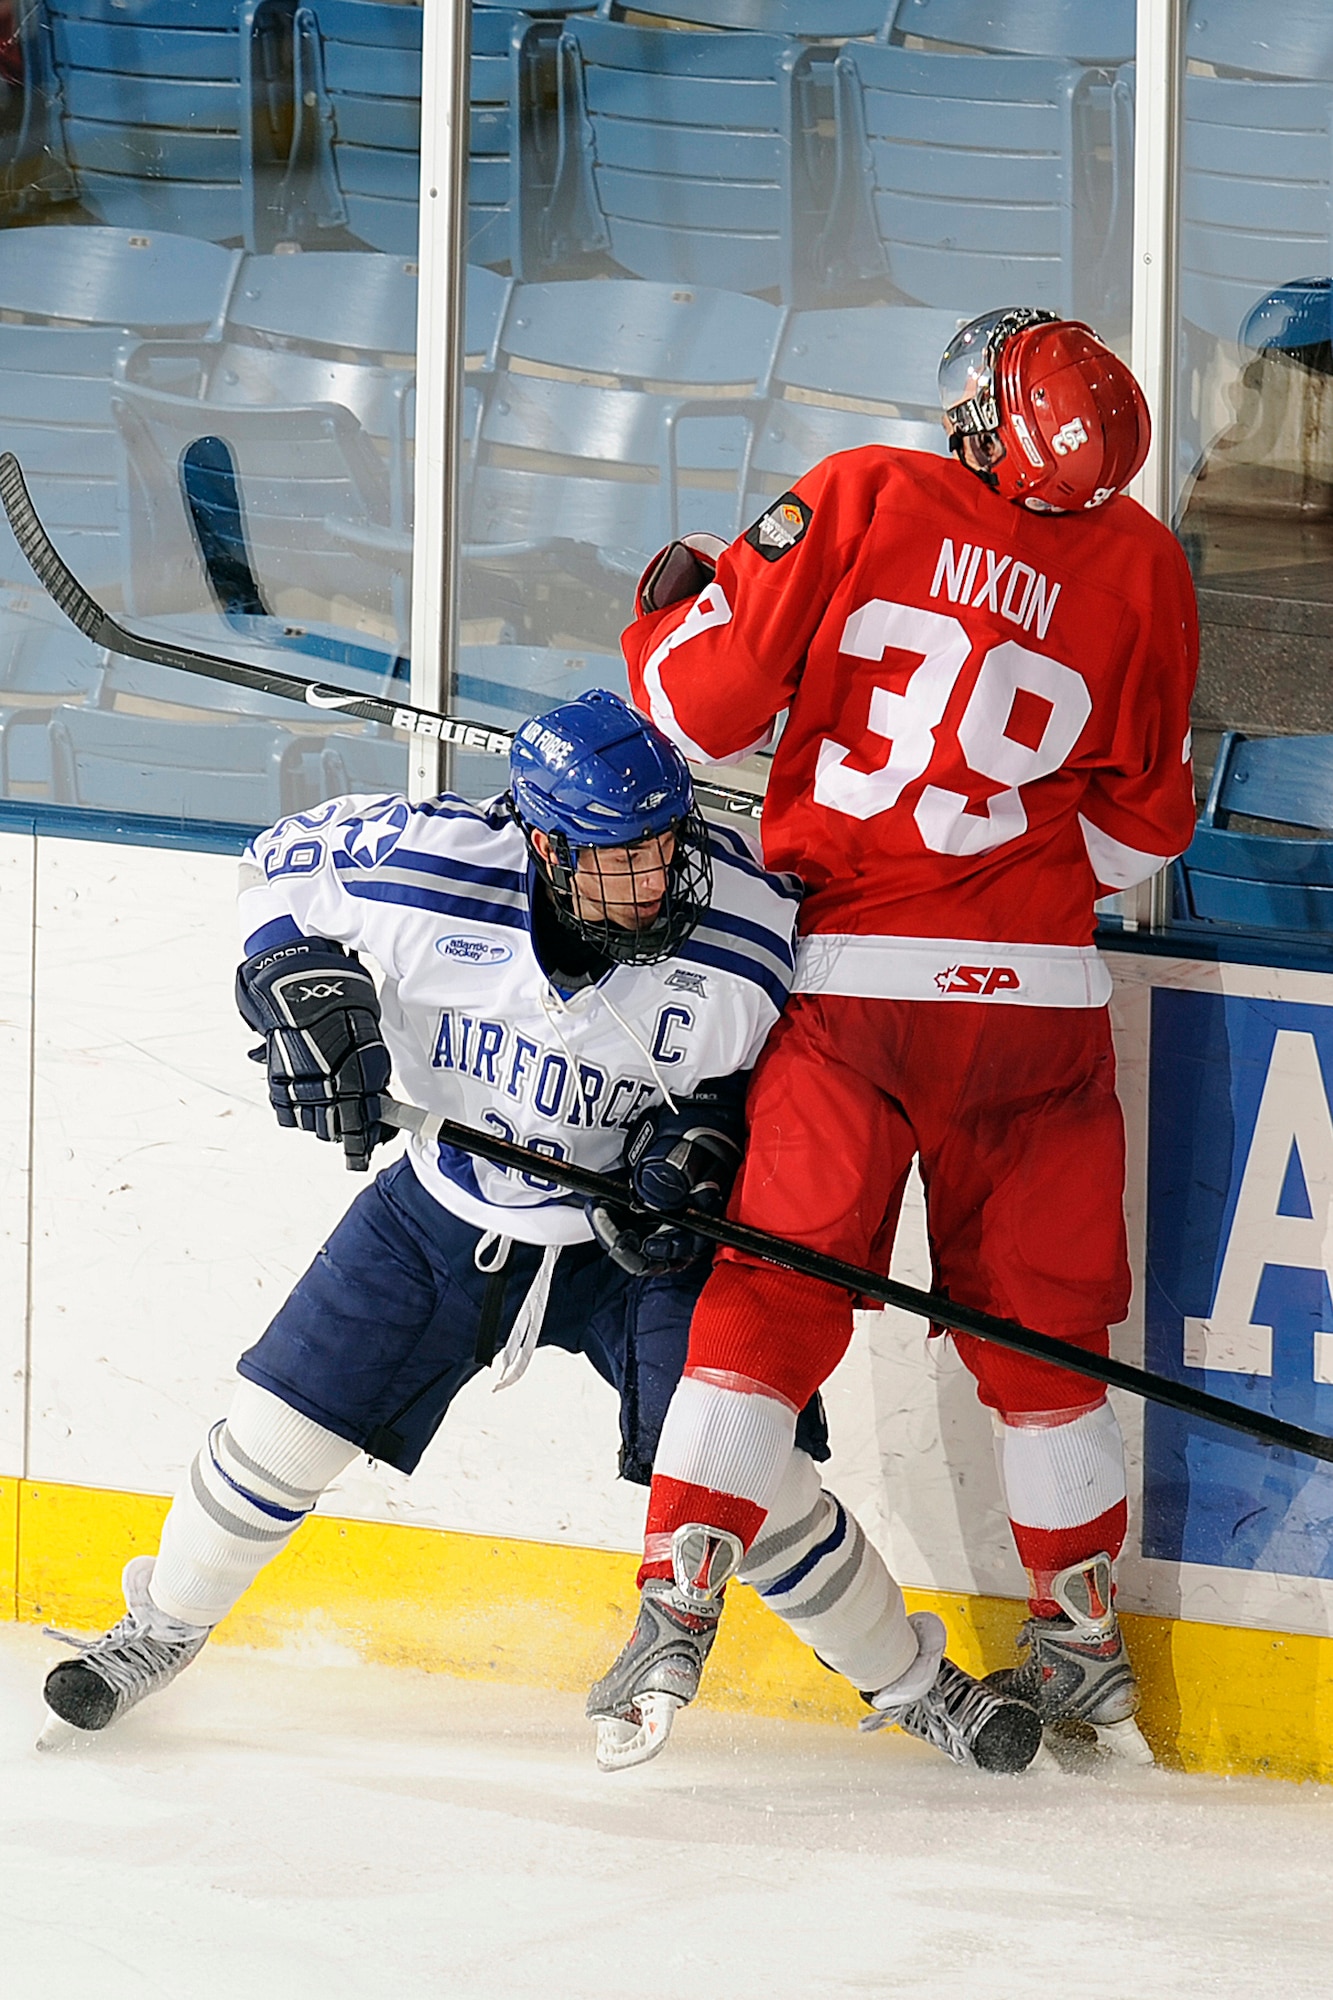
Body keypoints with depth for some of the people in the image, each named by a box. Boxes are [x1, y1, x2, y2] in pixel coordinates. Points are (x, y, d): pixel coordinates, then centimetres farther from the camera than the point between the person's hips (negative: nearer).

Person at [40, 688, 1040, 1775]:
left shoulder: (748, 921, -26)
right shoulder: (431, 864, -26)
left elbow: (759, 1067, -4)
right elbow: (288, 859, -5)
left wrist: (702, 1148, -20)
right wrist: (309, 993, -18)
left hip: (636, 1234, -1)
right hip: (446, 1211, 1)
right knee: (285, 1427, 3)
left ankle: (912, 1676, 10)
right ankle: (163, 1626, 30)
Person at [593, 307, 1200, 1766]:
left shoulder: (864, 498, -5)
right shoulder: (1139, 566, 2)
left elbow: (702, 700, -4)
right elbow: (1141, 831, 9)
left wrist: (672, 612, 17)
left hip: (850, 986, -2)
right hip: (1038, 991, 2)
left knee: (774, 1296, 6)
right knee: (1039, 1320, 14)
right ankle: (1083, 1647, 22)